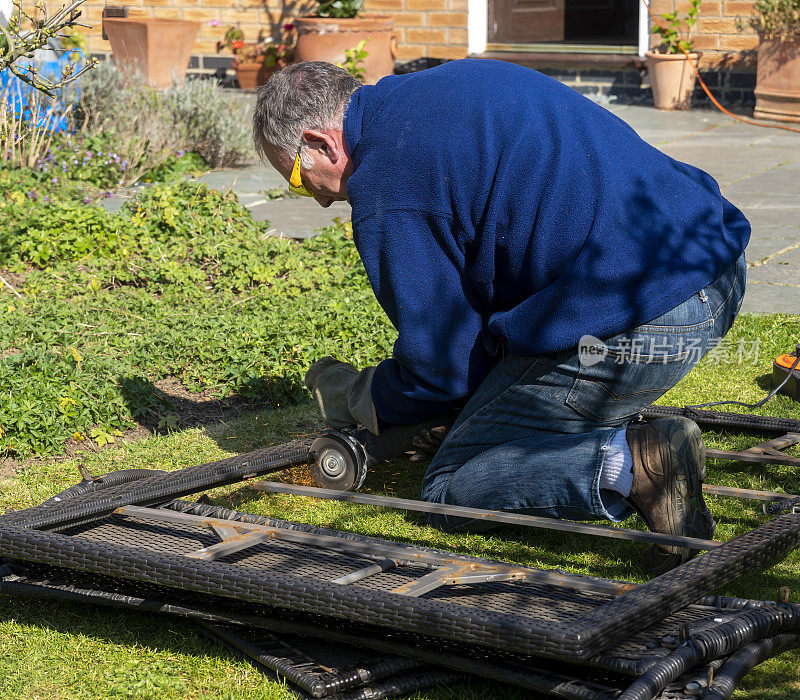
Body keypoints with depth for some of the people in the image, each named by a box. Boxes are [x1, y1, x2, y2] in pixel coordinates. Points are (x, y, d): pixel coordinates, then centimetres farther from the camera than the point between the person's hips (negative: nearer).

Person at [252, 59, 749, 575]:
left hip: (637, 320, -10)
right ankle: (616, 437, 13)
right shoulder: (461, 80, 21)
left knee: (451, 492, 5)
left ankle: (634, 466, -16)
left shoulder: (385, 188, -8)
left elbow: (444, 368, -3)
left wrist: (354, 399, 19)